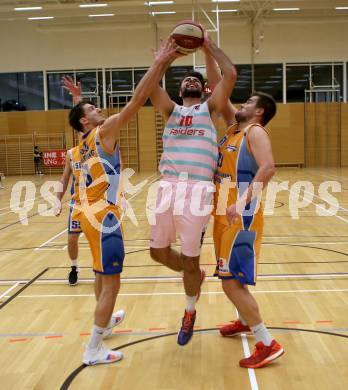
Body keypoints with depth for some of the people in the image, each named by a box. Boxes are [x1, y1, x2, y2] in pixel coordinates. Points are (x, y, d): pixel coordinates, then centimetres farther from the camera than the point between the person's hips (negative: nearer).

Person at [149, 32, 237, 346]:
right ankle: (195, 275, 41)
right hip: (168, 187, 4)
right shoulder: (171, 110, 20)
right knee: (158, 252, 11)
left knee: (190, 261, 4)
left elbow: (231, 74, 1)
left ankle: (190, 313, 30)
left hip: (198, 189, -4)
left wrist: (209, 45, 10)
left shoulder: (210, 109, 13)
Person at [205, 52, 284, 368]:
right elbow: (218, 89, 15)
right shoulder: (235, 125, 15)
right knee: (231, 277, 21)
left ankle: (268, 344, -2)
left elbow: (268, 167, -27)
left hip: (242, 217, -9)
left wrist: (243, 203, -36)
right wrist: (208, 52, 9)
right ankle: (245, 321, 41)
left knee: (232, 281, -11)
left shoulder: (256, 131, -9)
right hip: (225, 215, 9)